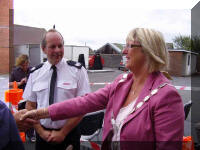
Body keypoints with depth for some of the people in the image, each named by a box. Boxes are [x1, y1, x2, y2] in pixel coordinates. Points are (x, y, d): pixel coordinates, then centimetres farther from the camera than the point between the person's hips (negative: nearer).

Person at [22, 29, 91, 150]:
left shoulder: (77, 70, -7)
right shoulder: (35, 73, 1)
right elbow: (30, 106, 4)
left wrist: (63, 133, -11)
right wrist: (41, 131, -6)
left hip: (69, 134, -2)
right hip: (42, 135, 2)